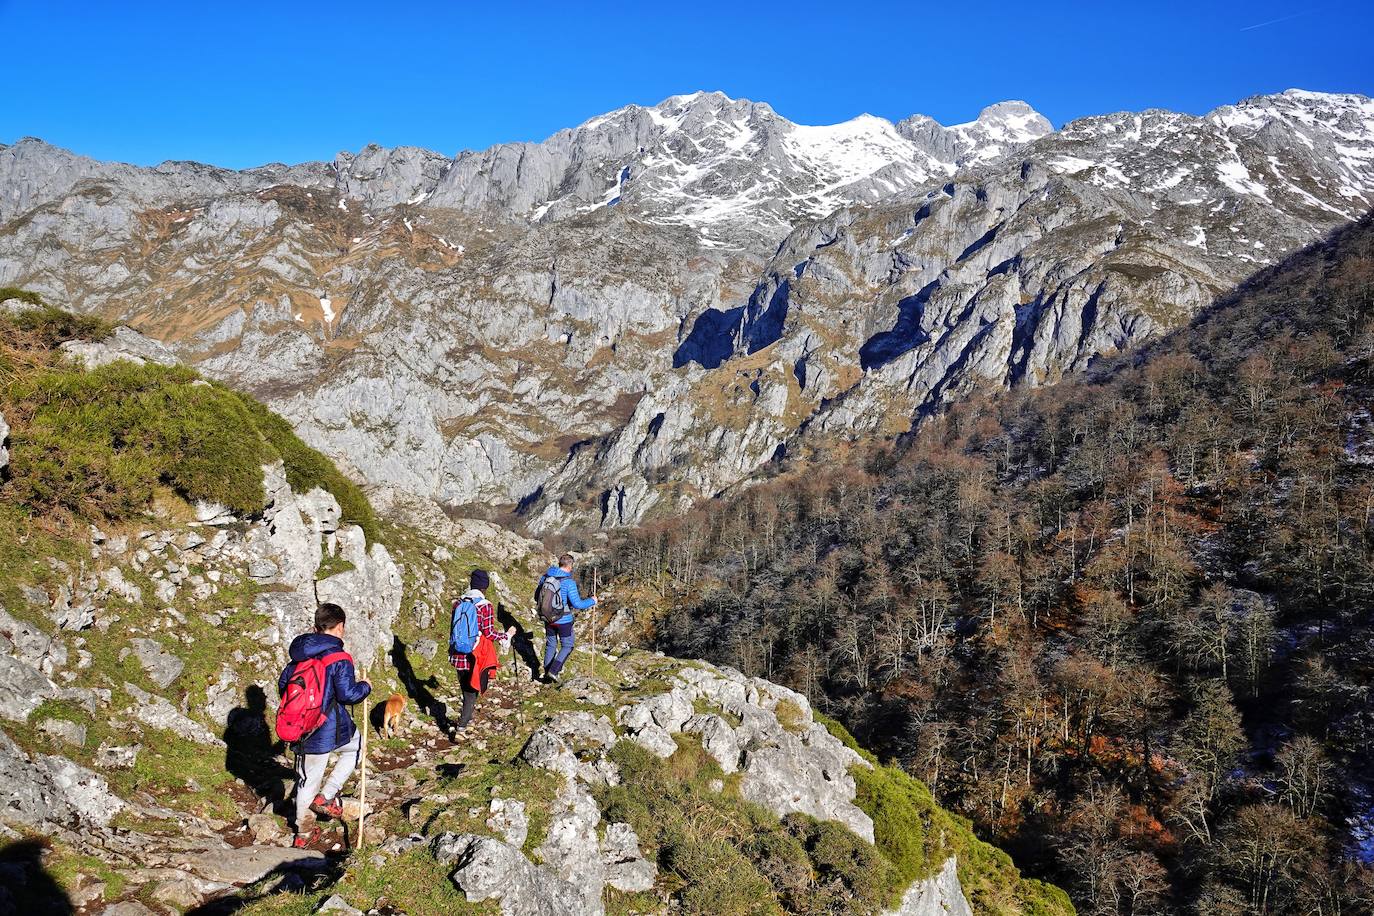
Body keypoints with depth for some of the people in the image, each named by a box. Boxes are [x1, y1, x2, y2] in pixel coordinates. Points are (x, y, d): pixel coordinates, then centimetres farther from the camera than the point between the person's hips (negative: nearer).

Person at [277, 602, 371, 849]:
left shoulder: (298, 654, 4)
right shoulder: (339, 658, -17)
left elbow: (283, 684, 13)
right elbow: (347, 694, -19)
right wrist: (365, 687, 1)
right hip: (331, 731, -6)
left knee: (306, 780, 18)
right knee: (356, 745, 25)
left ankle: (304, 833, 28)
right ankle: (326, 796, 14)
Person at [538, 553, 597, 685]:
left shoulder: (545, 577, -2)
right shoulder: (569, 582, -20)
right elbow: (577, 604, -21)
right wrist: (592, 601, -5)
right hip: (563, 621, -5)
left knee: (550, 645, 20)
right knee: (567, 646, 12)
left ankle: (547, 675, 23)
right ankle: (553, 671, -2)